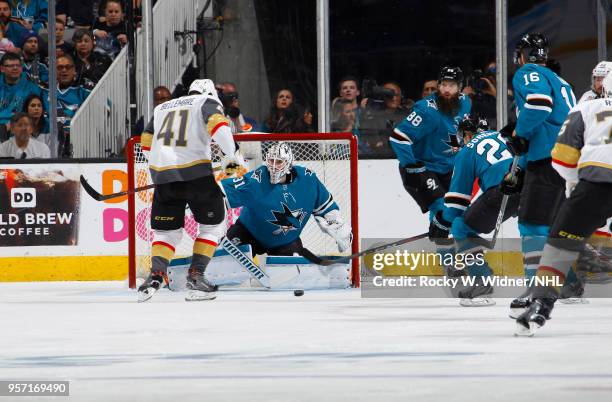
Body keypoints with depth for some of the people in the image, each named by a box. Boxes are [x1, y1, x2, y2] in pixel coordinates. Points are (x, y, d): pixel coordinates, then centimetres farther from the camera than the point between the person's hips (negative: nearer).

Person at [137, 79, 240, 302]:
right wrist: (234, 155, -12)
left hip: (163, 174, 4)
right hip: (196, 172, -4)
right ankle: (195, 275, 1)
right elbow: (217, 124, -11)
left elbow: (146, 141, 27)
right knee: (212, 224, 13)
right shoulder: (208, 102, 10)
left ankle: (156, 274, -10)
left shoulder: (163, 108, 25)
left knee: (167, 231, 13)